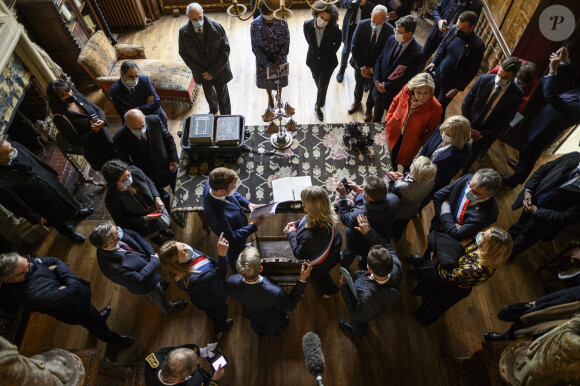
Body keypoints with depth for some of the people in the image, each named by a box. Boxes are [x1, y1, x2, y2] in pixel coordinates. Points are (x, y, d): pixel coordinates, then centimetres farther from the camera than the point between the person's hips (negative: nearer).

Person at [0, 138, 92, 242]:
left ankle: (77, 213, 63)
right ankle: (69, 233, 54)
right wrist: (35, 217, -9)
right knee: (56, 219, 23)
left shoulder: (14, 146, -23)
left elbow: (36, 160, -4)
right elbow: (14, 203, -22)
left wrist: (53, 174, 12)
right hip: (40, 201, -4)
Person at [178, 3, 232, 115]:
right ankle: (213, 109, 58)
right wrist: (200, 71, -14)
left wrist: (214, 71, -20)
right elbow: (184, 54, -5)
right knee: (208, 93, 26)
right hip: (202, 72, 2)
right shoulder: (183, 32, -15)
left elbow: (225, 49, -16)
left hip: (219, 70, -2)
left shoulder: (216, 27, -21)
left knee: (223, 96, 12)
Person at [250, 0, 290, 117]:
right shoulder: (255, 25, -22)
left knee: (280, 79, 21)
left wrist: (278, 62, -18)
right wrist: (269, 64, -20)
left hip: (279, 57, 0)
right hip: (263, 58, 0)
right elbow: (255, 47, -16)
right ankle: (270, 98, 51)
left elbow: (286, 43, -13)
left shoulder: (282, 22, -19)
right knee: (265, 80, 20)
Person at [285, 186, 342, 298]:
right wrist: (296, 223, -11)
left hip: (325, 262, -6)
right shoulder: (325, 216, -28)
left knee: (317, 275, 32)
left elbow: (299, 254, -30)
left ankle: (330, 290, 66)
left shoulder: (310, 236, -51)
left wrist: (291, 234, -19)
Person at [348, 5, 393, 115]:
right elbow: (354, 48, -13)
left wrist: (372, 68, -17)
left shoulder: (390, 31, -22)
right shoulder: (362, 25, -20)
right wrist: (362, 66, -15)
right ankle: (357, 104, 55)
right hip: (360, 65, 2)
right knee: (358, 86, 25)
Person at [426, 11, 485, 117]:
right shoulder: (453, 29, -10)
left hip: (451, 83, -5)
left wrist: (458, 88, -16)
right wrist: (434, 62, -3)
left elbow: (472, 71, -16)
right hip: (436, 72, 5)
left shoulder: (478, 45, -24)